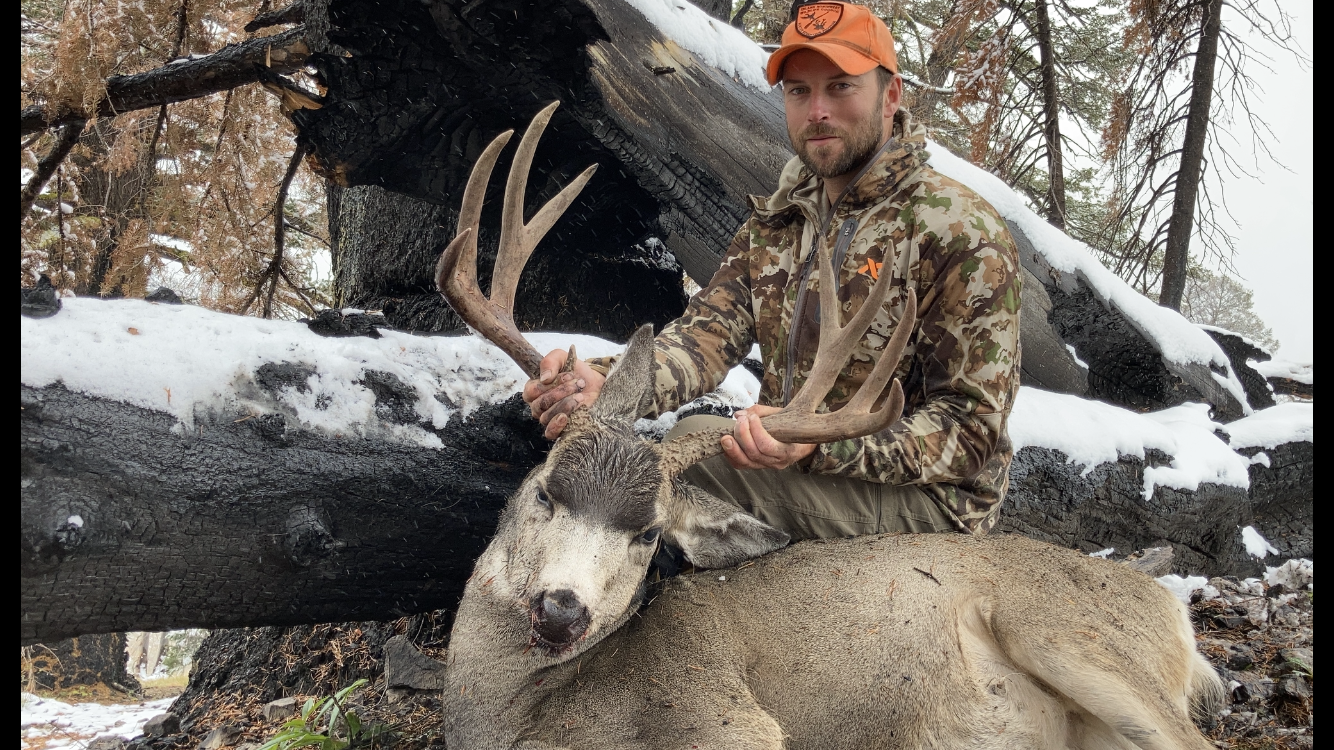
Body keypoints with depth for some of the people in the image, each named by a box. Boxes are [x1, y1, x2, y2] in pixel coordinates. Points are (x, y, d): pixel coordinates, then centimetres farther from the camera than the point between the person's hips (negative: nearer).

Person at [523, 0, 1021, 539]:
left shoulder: (961, 233, -13)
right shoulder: (774, 224, 10)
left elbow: (971, 431, -17)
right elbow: (711, 331, -4)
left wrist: (820, 444, -34)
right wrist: (609, 383, -27)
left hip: (925, 503, -6)